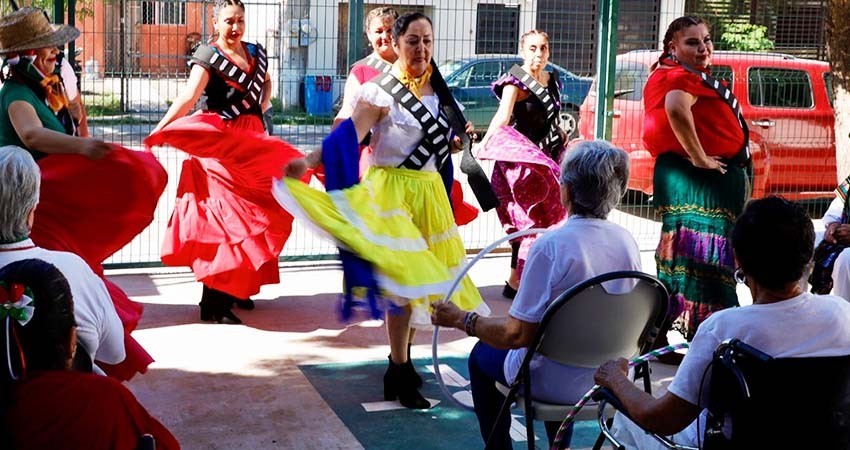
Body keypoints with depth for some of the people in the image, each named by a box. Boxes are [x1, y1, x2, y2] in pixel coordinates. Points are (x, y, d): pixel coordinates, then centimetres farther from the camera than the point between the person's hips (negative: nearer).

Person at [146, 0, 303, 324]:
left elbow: (266, 83, 31)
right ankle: (214, 302, -10)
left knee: (250, 209, 12)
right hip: (220, 143, -7)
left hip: (252, 141, 7)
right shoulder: (209, 56, -9)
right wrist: (159, 130, -34)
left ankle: (237, 287, 26)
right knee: (223, 214, -11)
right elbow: (188, 97, -22)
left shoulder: (256, 53, 10)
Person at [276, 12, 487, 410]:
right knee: (401, 276, -9)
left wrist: (459, 140, 9)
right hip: (391, 189, -7)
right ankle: (399, 376, 2)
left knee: (422, 275, 11)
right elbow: (349, 135, -27)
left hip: (429, 191, 7)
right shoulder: (380, 91, -13)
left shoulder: (438, 90, 7)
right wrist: (309, 161, -40)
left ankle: (401, 357, 28)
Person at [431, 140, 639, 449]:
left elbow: (517, 334, -25)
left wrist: (461, 319, -11)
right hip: (608, 376, 6)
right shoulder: (627, 241, -9)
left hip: (553, 384, -5)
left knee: (482, 355, 23)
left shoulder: (551, 245, -28)